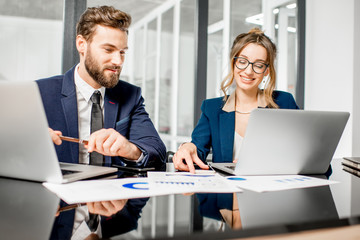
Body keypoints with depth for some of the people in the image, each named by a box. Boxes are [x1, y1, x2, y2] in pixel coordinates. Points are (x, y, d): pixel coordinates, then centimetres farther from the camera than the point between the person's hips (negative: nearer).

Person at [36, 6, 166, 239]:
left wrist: (130, 149, -27)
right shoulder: (41, 92, 2)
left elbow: (158, 152, -4)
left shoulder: (131, 96, 9)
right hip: (57, 210, -1)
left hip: (113, 210, 1)